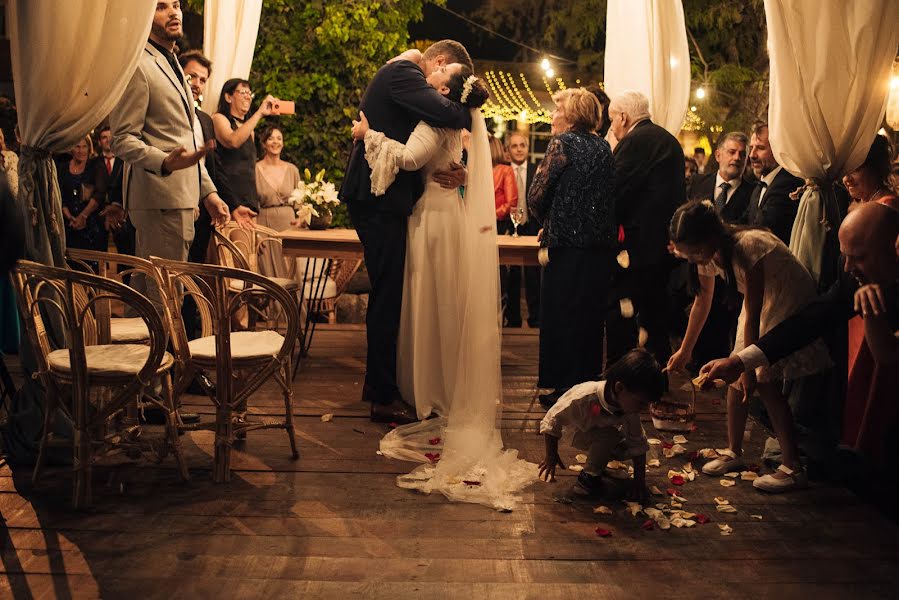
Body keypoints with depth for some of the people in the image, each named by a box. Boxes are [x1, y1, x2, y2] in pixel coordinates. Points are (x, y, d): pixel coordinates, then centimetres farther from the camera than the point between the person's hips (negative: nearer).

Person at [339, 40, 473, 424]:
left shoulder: (398, 75, 22)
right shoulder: (403, 73, -11)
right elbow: (445, 112, -28)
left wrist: (445, 172, -2)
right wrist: (471, 115, -5)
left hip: (378, 197, 11)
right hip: (380, 199, -11)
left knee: (388, 294, 16)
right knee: (388, 295, -6)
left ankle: (378, 384, 27)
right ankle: (384, 397, 1)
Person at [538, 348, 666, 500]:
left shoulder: (630, 409, -27)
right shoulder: (583, 398, -42)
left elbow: (638, 444, -15)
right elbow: (552, 421, -28)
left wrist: (639, 480, -15)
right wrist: (551, 455, -22)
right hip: (580, 433, -5)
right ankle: (591, 474, -14)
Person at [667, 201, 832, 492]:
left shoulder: (748, 246, -33)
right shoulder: (709, 252, -8)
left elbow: (753, 314, -28)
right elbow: (702, 302, 7)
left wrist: (749, 366, -22)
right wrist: (684, 351, 15)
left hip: (791, 306, -8)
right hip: (761, 303, 8)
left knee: (766, 382, -14)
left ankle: (793, 468, -7)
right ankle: (733, 452, 17)